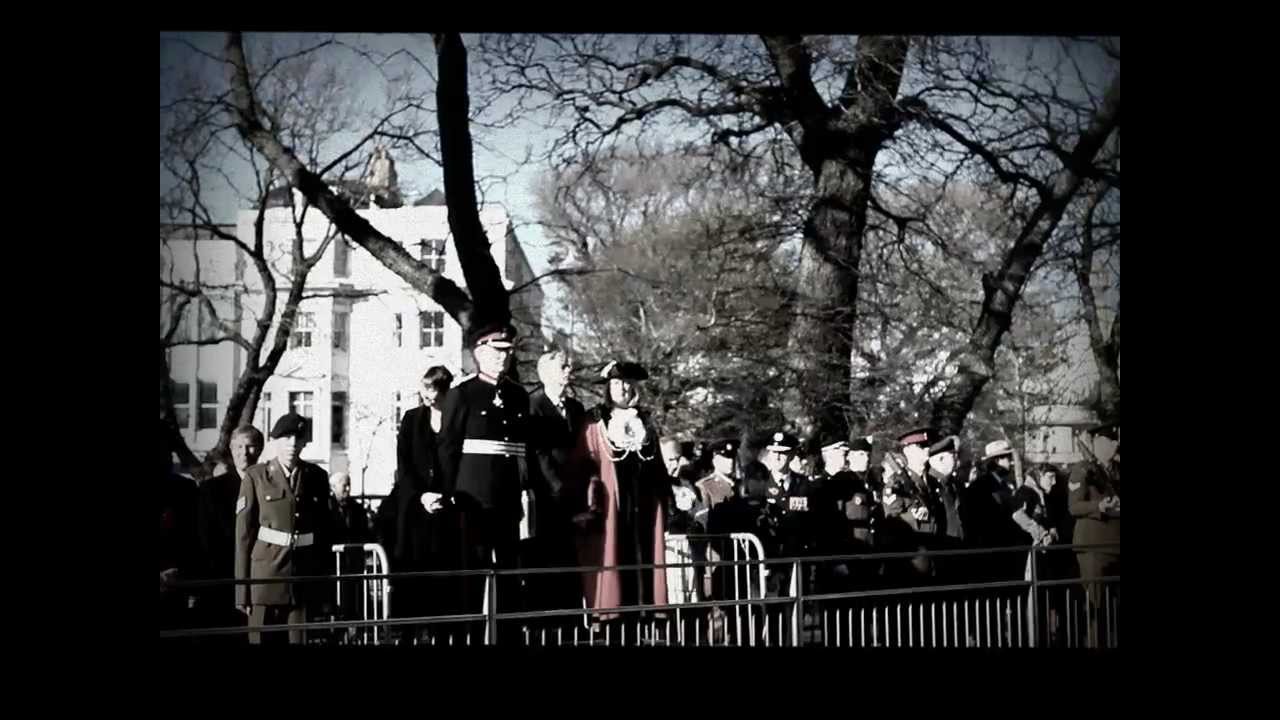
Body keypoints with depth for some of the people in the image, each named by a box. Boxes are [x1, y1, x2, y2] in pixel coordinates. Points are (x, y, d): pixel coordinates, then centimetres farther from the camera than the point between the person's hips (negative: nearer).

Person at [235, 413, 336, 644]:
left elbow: (326, 529, 12)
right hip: (266, 575, -2)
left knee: (301, 639, 2)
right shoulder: (256, 477, 0)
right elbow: (244, 533, -1)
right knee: (262, 639, -1)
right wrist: (243, 587, -5)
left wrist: (325, 581, 9)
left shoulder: (317, 477, 8)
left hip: (306, 577, 2)